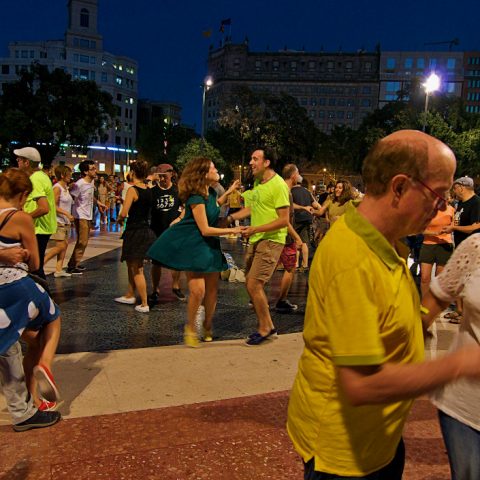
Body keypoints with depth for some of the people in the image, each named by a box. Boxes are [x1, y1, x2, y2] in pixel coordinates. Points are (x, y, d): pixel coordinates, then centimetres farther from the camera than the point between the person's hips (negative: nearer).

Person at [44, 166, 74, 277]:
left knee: (65, 245, 6)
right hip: (58, 221, -9)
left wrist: (69, 216, 14)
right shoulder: (57, 188, -13)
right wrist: (67, 213, -22)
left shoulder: (66, 187, 13)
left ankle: (58, 269, 10)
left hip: (66, 221, 9)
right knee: (60, 246, -10)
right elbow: (53, 206, -18)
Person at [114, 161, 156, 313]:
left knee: (137, 270, 0)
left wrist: (119, 218, -1)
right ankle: (130, 295, 36)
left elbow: (124, 213, -21)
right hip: (146, 230, 8)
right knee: (132, 265, 23)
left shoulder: (133, 190, -16)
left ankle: (144, 304, 3)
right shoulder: (148, 190, 6)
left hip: (134, 232, -8)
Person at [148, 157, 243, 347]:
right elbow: (205, 229, -21)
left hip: (209, 245, 8)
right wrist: (232, 231, -15)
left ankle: (207, 326, 27)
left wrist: (229, 192, 19)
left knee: (212, 289, 7)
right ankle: (190, 328, 7)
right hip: (192, 245, -8)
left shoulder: (211, 192, 4)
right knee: (197, 290, -17)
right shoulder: (196, 198, -21)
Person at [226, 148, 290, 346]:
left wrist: (255, 229, -22)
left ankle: (265, 328, 8)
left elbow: (283, 220, -19)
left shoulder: (278, 185, -15)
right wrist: (230, 218, 7)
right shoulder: (257, 183, 13)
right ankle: (267, 327, 25)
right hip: (256, 240, 9)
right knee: (253, 286, 11)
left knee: (253, 284, -11)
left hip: (271, 240, -9)